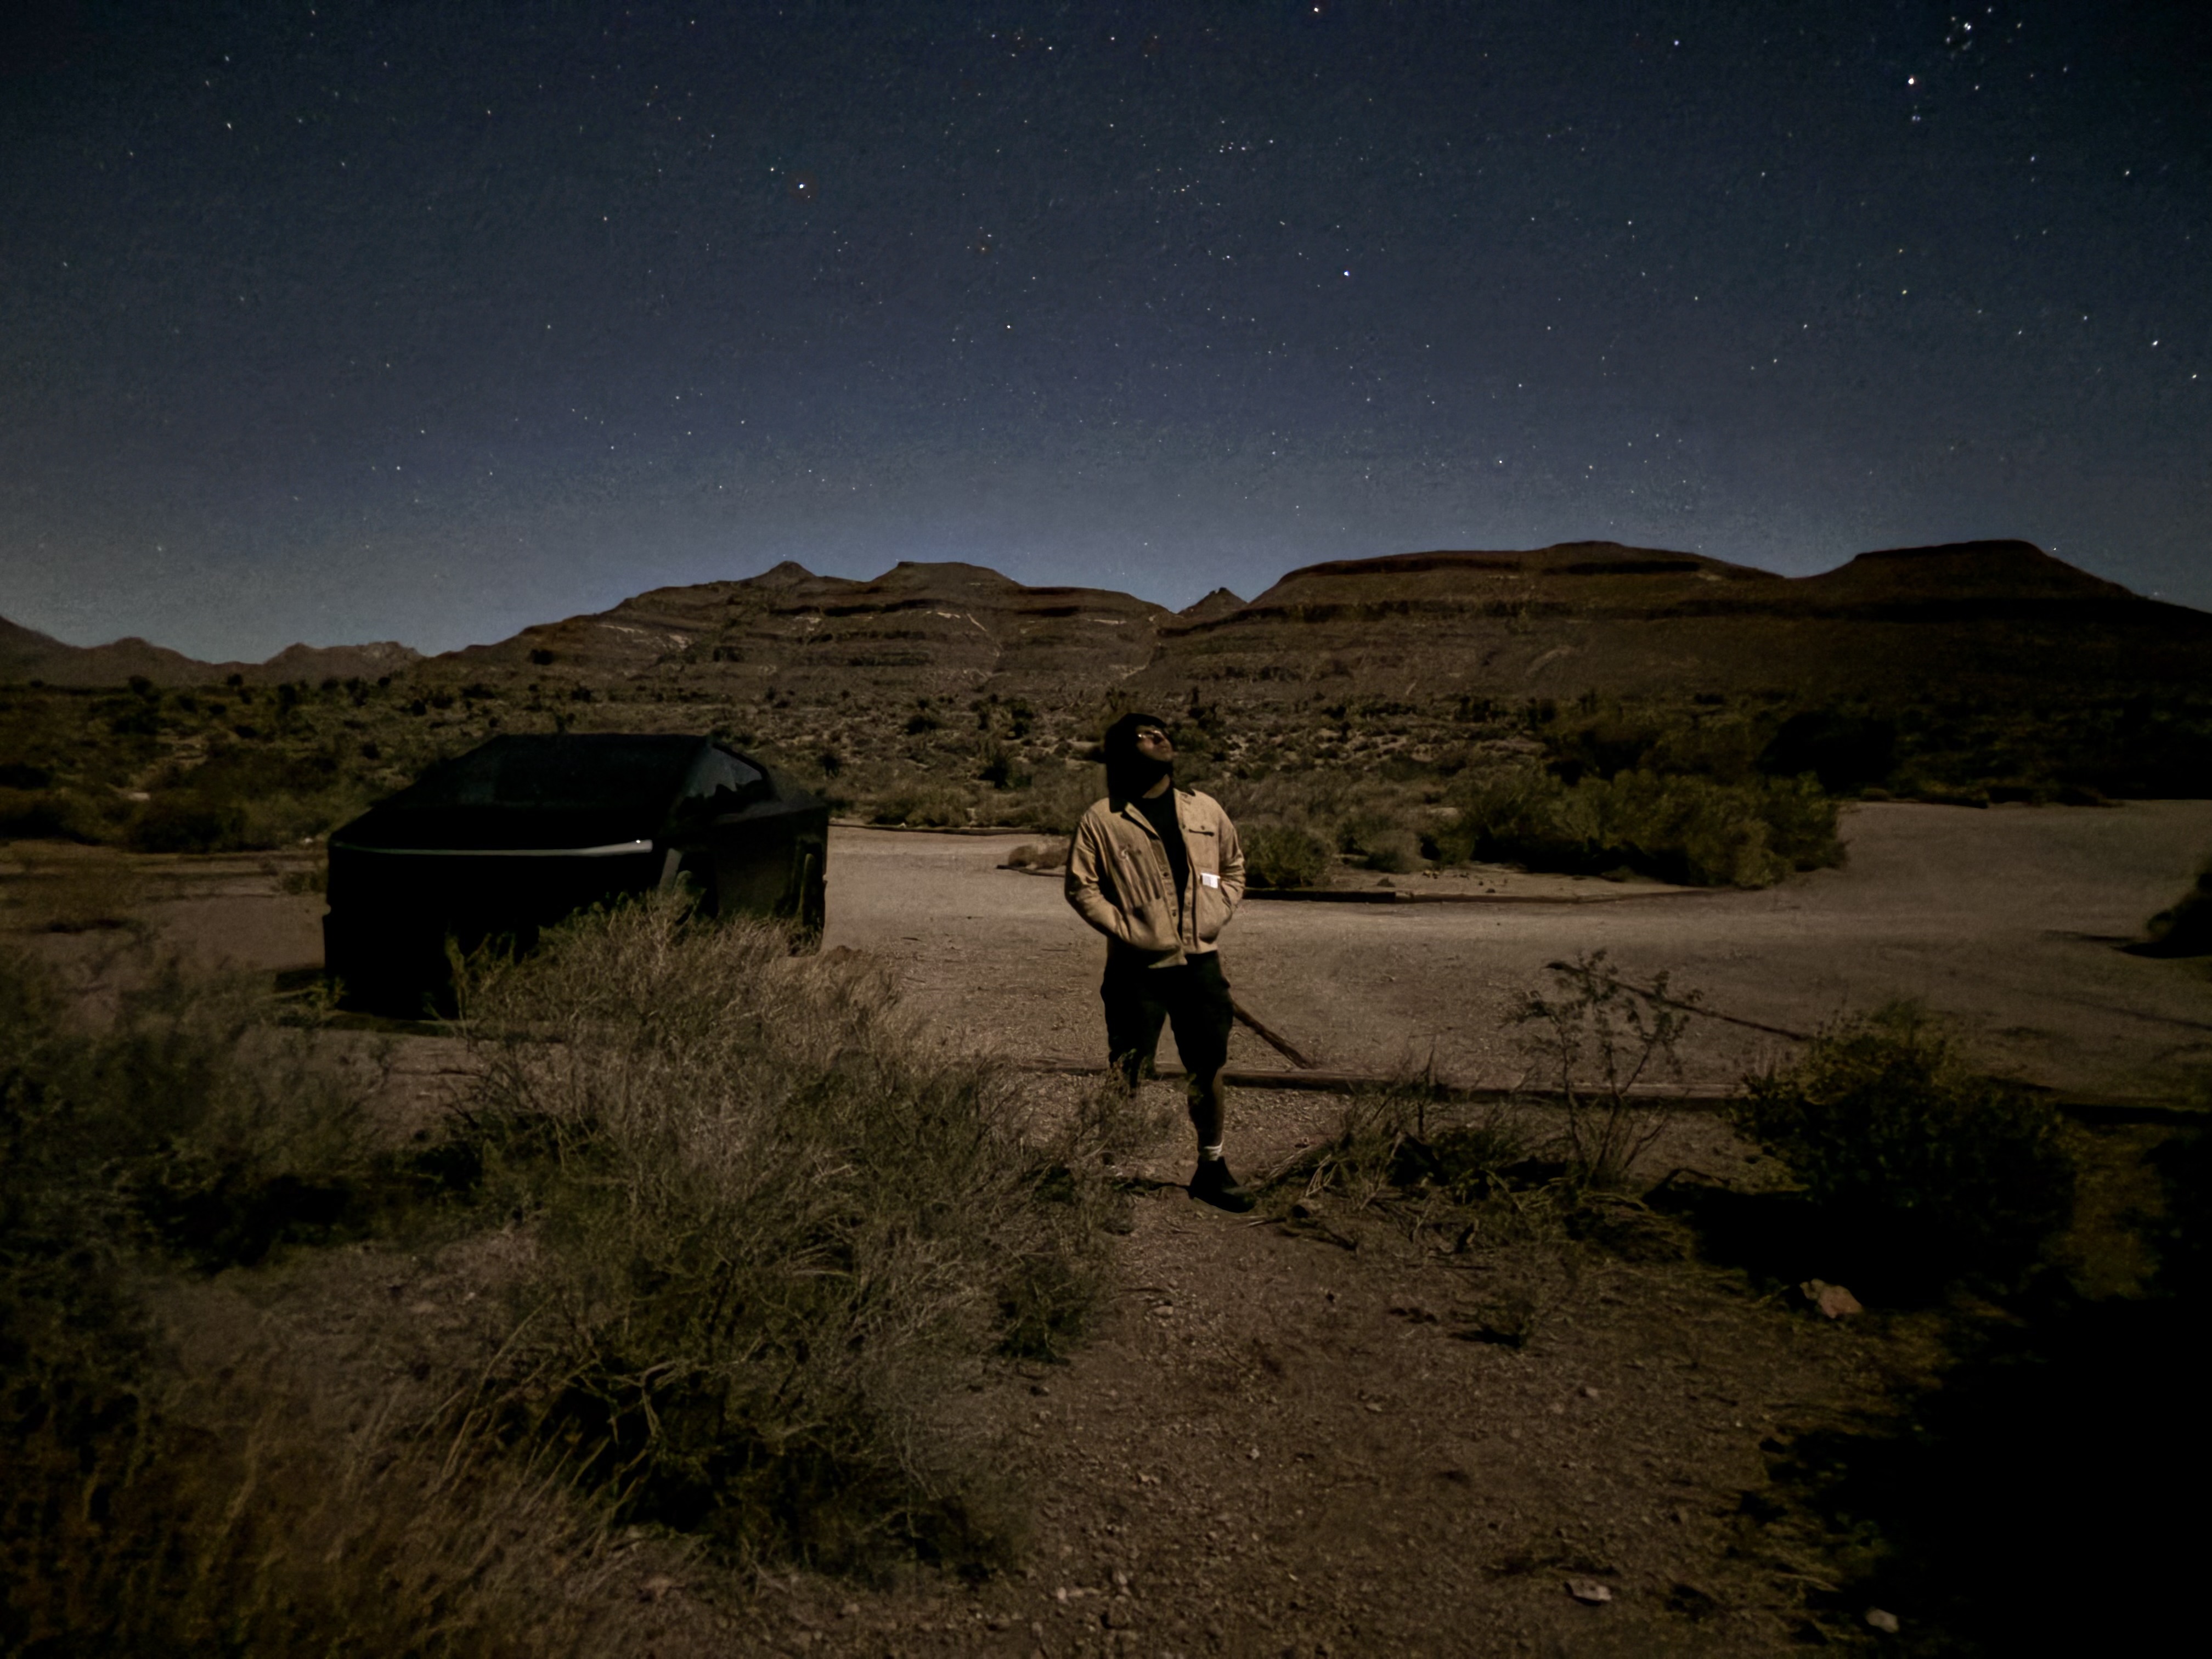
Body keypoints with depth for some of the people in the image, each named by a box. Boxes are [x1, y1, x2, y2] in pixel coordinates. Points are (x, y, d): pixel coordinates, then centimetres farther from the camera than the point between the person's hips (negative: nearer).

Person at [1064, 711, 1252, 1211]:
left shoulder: (1206, 810, 6)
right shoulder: (1102, 820, -7)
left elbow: (1234, 866, 18)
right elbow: (1081, 887, -5)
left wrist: (1217, 917, 4)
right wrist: (1126, 930, -12)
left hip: (1199, 962, 4)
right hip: (1138, 968, -4)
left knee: (1209, 1068, 12)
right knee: (1126, 1077, 5)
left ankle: (1212, 1169, 29)